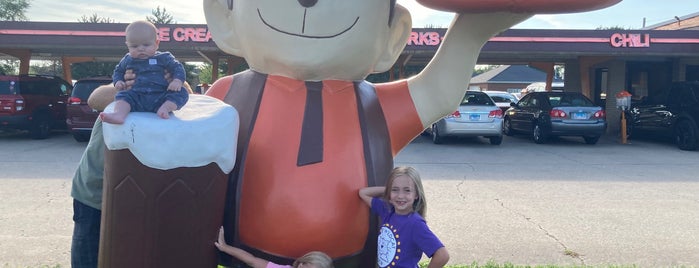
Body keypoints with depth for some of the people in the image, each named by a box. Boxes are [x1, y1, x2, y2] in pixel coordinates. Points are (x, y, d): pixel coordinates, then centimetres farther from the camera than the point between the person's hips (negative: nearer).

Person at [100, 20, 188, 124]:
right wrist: (118, 81, 10)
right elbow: (118, 71, 32)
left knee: (181, 92, -22)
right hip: (137, 98, 2)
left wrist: (177, 81, -15)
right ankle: (119, 115, -47)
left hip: (160, 97, -2)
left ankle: (165, 108, -44)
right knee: (123, 95, -22)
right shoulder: (128, 60, 17)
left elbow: (177, 68, 6)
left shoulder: (163, 58, 8)